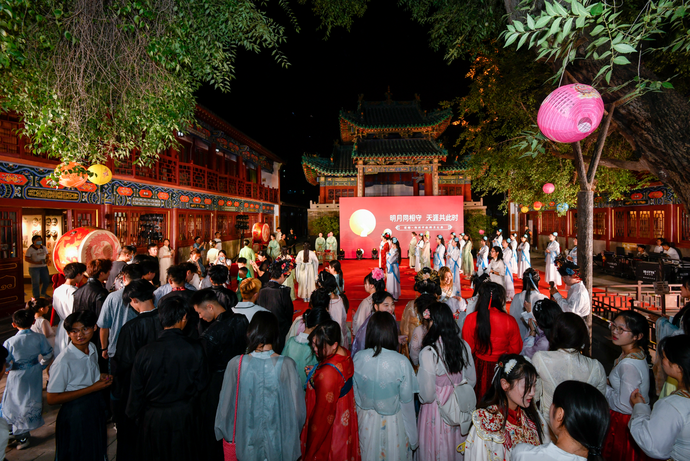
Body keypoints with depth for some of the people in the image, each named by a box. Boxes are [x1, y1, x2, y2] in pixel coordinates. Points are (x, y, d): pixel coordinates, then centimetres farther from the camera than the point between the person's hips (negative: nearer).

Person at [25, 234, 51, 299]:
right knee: (35, 282, -1)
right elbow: (26, 259, -10)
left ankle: (43, 293, 30)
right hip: (34, 268, -5)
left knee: (47, 280, 6)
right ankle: (37, 297, 8)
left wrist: (47, 260, -3)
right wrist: (36, 263, -20)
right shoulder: (30, 249, -8)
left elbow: (47, 256, 19)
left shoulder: (44, 248, 8)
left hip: (44, 267, 5)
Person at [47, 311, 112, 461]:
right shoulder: (63, 361, -25)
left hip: (96, 409, 7)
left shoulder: (92, 348, -2)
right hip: (75, 414, -7)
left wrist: (100, 377, -7)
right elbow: (52, 399, -21)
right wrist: (92, 388, -23)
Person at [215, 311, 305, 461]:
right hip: (279, 442, -1)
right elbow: (297, 407, -11)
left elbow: (226, 404, -6)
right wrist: (291, 431, 10)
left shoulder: (236, 364, -19)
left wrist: (226, 434, 14)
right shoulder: (287, 365, -21)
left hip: (247, 443, 1)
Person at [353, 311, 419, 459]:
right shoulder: (402, 362, -26)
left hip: (366, 420, 2)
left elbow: (355, 392, -4)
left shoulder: (358, 358, -19)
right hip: (393, 422, -2)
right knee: (395, 454, 23)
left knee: (369, 454, 25)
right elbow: (406, 398, -14)